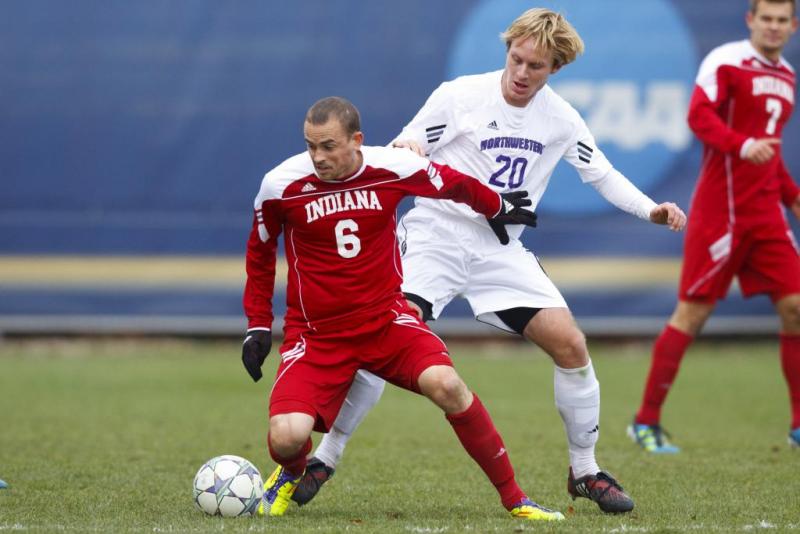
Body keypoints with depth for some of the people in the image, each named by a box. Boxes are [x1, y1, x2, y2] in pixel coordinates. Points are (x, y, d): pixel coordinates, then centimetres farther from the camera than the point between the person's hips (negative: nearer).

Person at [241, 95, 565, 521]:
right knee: (286, 435, -23)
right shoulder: (281, 186, -12)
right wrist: (257, 325, 6)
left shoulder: (393, 169, -10)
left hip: (386, 319, 1)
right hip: (316, 334, -1)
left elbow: (454, 184, 13)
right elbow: (260, 254, 8)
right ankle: (290, 474, 18)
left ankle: (513, 499, -9)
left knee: (446, 385, -26)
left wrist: (497, 208, 28)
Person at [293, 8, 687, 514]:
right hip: (436, 237, -3)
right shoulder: (460, 95, -8)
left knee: (571, 344, -9)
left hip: (502, 250, 3)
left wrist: (650, 209, -1)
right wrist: (404, 155, -27)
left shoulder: (561, 118, 2)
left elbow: (601, 173, 15)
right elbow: (399, 153, -3)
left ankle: (585, 471, 7)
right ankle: (324, 460, -7)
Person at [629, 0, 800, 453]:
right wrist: (742, 145, -38)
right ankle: (646, 421, 6)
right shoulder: (726, 62, -9)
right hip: (721, 208, -7)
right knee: (693, 313, -4)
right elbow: (700, 115, -23)